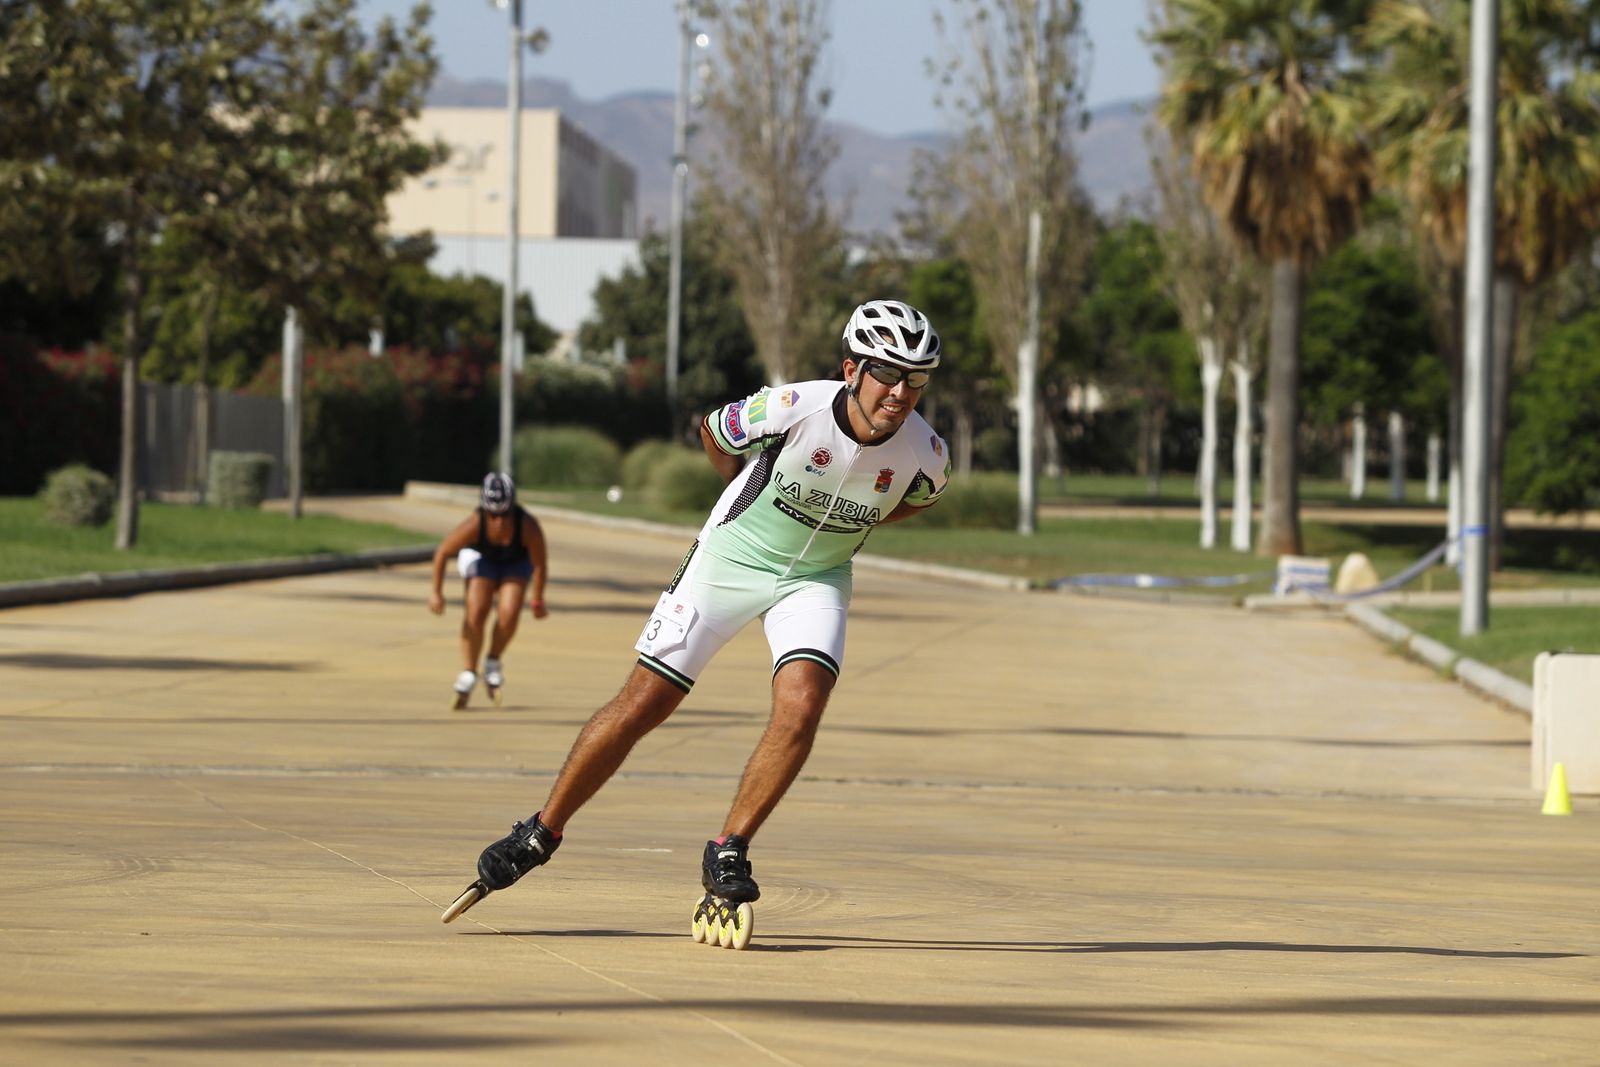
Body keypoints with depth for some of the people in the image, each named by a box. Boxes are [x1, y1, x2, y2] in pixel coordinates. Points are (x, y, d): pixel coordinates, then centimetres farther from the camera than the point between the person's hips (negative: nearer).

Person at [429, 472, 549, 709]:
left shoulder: (528, 526, -37)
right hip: (481, 557, 0)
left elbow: (539, 564, -20)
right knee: (476, 611, -19)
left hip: (517, 563, 0)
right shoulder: (474, 525, -36)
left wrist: (537, 601, -10)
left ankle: (493, 662, 5)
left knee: (508, 613, -20)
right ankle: (468, 674, -7)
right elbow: (442, 553, -20)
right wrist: (436, 592, -16)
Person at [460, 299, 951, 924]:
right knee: (643, 705, -4)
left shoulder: (925, 452, -20)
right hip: (731, 558, -2)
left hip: (816, 577, 2)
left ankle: (727, 855, -7)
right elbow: (713, 432, -4)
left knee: (802, 706, -23)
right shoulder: (793, 410, -29)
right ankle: (541, 833, 12)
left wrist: (852, 525, 2)